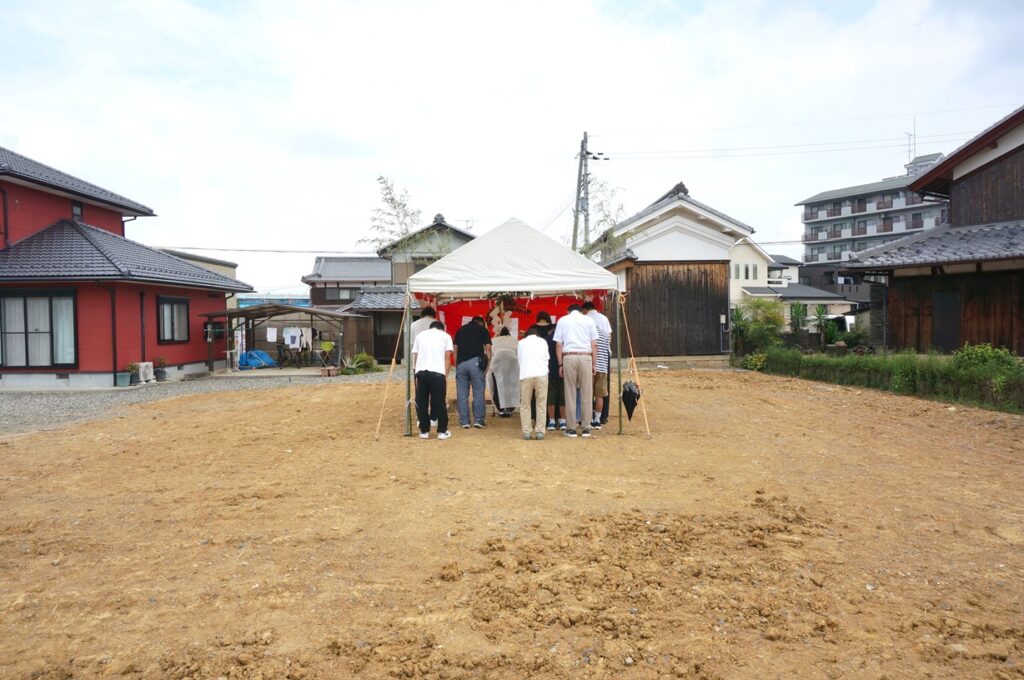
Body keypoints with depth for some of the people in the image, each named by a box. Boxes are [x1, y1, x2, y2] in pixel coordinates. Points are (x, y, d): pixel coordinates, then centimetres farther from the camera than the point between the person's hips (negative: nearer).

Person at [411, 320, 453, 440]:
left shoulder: (420, 335, 22)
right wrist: (446, 376, 9)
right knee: (439, 403, 6)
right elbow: (447, 357, 7)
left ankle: (424, 431, 15)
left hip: (421, 371, 2)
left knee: (421, 403, 11)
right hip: (437, 372, -2)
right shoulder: (445, 336, 16)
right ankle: (442, 431, 10)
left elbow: (415, 357, 17)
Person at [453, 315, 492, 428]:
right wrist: (486, 366, 7)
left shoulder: (461, 330, 20)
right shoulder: (482, 329, 11)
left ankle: (464, 421, 7)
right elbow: (488, 349, 3)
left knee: (462, 394, 6)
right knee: (478, 393, 4)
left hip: (460, 363, 3)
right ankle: (478, 420, 4)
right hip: (475, 362, -3)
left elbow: (455, 350, 15)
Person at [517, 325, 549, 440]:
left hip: (525, 375, 0)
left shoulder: (521, 343, 17)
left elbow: (519, 360, 17)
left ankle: (526, 431, 5)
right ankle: (539, 431, 2)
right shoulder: (543, 341, 18)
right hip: (541, 374, 0)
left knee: (525, 405, 10)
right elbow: (547, 358, 17)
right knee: (541, 404, 7)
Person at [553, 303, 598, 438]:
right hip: (586, 357, 0)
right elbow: (594, 345, 7)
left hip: (568, 357, 0)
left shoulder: (562, 320, 12)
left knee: (570, 393, 4)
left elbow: (558, 344, 5)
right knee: (586, 394, 5)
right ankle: (586, 427, 8)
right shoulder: (589, 320, 12)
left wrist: (560, 364, 7)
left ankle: (571, 428, 7)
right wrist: (593, 364, 10)